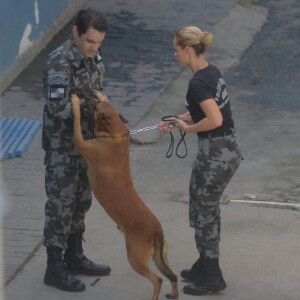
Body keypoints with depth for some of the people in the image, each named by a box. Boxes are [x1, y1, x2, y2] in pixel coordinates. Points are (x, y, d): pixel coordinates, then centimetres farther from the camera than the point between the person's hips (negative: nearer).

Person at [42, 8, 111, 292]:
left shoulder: (92, 55, 2)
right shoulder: (59, 63, -25)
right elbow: (58, 106, -33)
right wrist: (95, 108, -29)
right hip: (62, 147, -8)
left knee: (81, 201, 17)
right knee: (60, 205, 0)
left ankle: (74, 257, 31)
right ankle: (54, 268, 9)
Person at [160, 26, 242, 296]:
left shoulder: (198, 83, -21)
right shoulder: (212, 72, 7)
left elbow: (215, 119, -31)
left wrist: (188, 128, -15)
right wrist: (178, 120, 13)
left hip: (216, 156, -9)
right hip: (230, 151, 9)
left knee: (204, 213, 5)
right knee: (208, 209, 21)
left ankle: (212, 278, 14)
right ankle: (205, 267, 34)